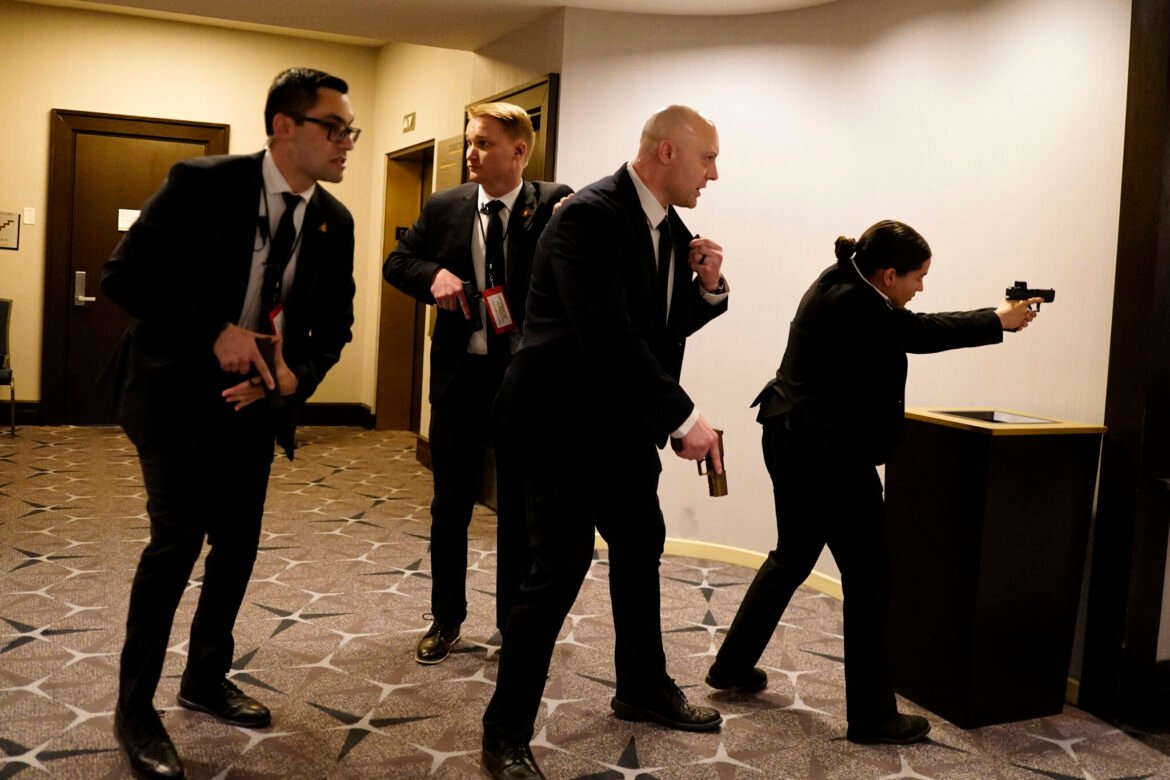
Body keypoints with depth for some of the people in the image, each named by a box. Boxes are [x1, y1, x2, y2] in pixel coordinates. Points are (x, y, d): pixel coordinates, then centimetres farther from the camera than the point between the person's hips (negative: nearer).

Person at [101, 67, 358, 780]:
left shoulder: (334, 221, -2)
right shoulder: (204, 184, -17)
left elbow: (335, 323, 4)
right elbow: (125, 275, -17)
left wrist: (297, 374, -16)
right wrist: (214, 334, -26)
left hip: (255, 395, 6)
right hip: (177, 387, -5)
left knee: (238, 540, 11)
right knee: (181, 532, -14)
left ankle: (207, 679, 32)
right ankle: (135, 708, 5)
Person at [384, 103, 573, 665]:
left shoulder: (553, 204, -6)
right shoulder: (444, 206, 2)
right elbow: (396, 263, 8)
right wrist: (434, 275, -11)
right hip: (460, 373, 2)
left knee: (520, 508, 11)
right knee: (450, 506, 12)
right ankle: (446, 619, 30)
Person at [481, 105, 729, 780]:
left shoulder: (670, 226, 8)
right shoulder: (589, 215, -19)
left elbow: (670, 325, 15)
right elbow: (608, 336, -27)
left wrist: (708, 286, -5)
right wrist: (684, 417, -23)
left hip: (628, 422, 9)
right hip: (565, 421, -9)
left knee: (641, 549, 18)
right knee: (561, 567, -8)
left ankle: (645, 688, 38)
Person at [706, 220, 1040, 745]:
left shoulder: (841, 287, 9)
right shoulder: (853, 305, -21)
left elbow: (909, 329, 14)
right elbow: (920, 332, -11)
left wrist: (993, 318, 12)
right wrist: (1000, 321, 3)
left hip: (795, 444, 11)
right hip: (830, 457, -11)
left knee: (792, 558, 21)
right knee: (867, 579, 0)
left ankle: (732, 667, 31)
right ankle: (872, 716, 10)